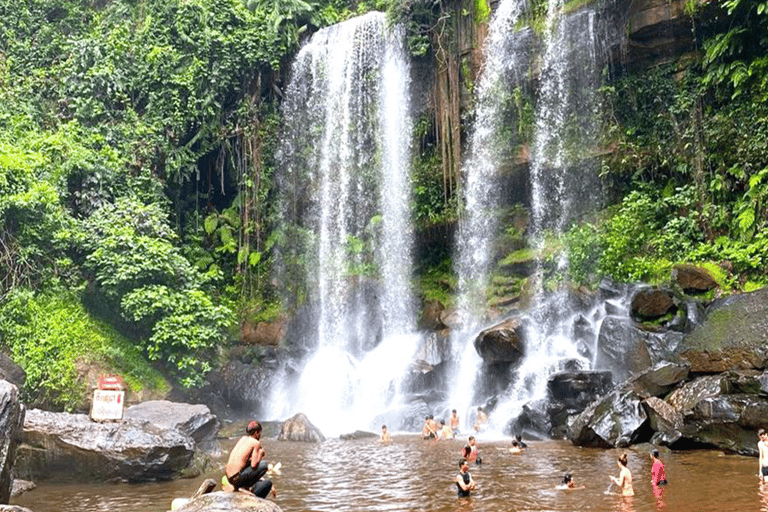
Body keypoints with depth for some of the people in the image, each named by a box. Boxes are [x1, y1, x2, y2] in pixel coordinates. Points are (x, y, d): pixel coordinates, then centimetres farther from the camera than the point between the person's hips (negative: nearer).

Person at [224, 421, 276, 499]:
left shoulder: (243, 438, 15)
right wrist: (260, 453, 4)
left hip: (229, 477, 9)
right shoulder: (256, 443, -8)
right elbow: (254, 465, -15)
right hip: (238, 478, -9)